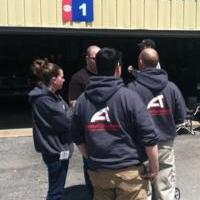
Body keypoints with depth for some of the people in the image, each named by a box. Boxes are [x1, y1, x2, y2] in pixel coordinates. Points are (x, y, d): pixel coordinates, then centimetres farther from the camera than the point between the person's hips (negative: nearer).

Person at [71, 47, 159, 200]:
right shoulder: (129, 96, -12)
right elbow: (148, 136, -12)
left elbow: (78, 137, 11)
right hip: (128, 171, -4)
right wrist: (154, 168, -1)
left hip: (97, 172, 5)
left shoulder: (82, 99, 2)